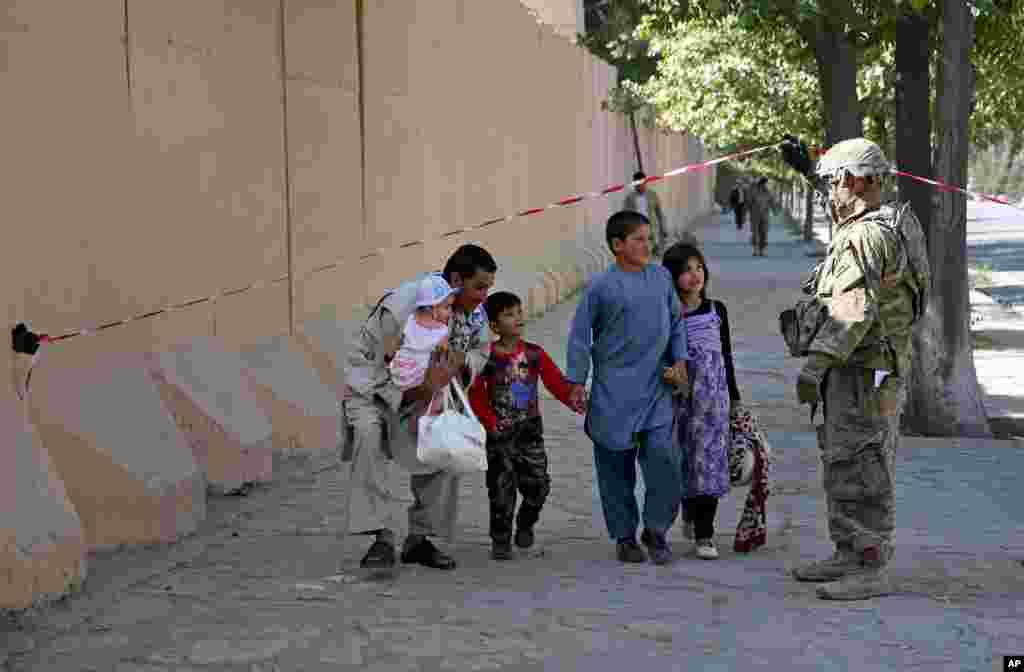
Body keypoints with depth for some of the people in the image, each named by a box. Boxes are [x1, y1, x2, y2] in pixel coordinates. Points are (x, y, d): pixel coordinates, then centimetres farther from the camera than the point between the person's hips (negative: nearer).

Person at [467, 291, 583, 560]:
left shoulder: (534, 354, -1)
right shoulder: (486, 357, -7)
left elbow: (556, 382, -6)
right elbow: (476, 394, -2)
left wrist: (577, 402, -20)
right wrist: (491, 422, -9)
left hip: (530, 430, 2)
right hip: (500, 434, -2)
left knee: (537, 484, -1)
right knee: (501, 489, 0)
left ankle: (525, 524, 27)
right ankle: (501, 541, 13)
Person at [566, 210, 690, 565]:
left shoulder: (661, 277, 7)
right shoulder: (601, 287, -5)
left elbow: (676, 320, 17)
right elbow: (580, 335, -1)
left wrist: (679, 360, 7)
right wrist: (577, 382, -4)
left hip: (656, 389, 3)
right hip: (615, 392, -3)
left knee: (663, 456, -8)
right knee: (616, 464, 4)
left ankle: (656, 529, 9)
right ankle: (624, 536, 18)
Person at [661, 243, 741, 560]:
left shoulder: (717, 310, 4)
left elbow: (726, 357, 11)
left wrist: (735, 398, 12)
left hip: (712, 396, 1)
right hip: (677, 397, -1)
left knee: (708, 459, -4)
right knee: (682, 460, 7)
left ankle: (704, 534, 0)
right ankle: (691, 515, 34)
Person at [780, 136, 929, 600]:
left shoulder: (866, 236, -20)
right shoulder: (873, 227, 14)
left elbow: (852, 308, -30)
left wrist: (816, 362, -35)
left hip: (865, 374, -12)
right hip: (853, 373, 12)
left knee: (863, 473, -8)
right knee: (840, 466, 17)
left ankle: (872, 570, -4)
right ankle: (848, 556, 27)